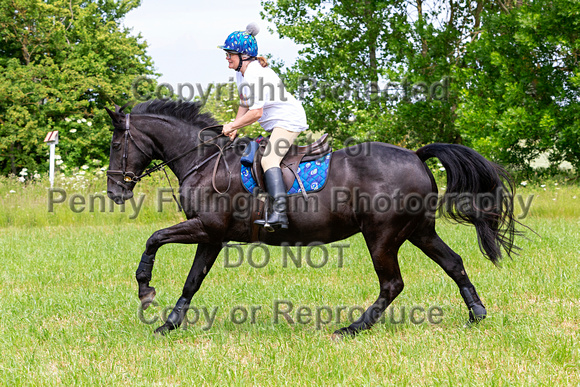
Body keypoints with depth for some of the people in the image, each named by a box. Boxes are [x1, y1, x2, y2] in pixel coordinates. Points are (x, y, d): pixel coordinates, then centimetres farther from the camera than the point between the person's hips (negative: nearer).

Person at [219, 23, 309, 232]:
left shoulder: (254, 74, -21)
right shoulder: (241, 73, 10)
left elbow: (256, 112, -25)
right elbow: (245, 105, 18)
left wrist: (232, 126, -14)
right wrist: (234, 129, 4)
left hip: (288, 120, -12)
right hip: (275, 124, 12)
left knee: (269, 159, -27)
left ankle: (279, 213, -42)